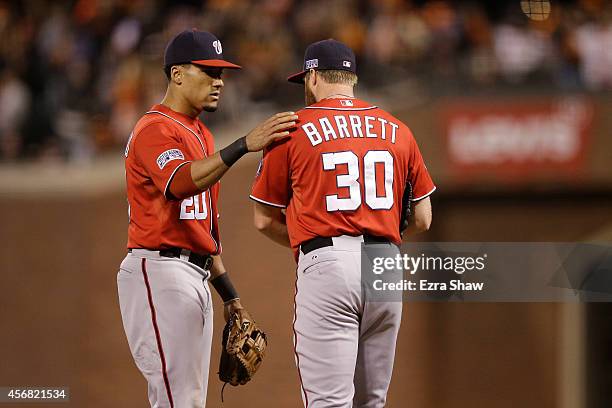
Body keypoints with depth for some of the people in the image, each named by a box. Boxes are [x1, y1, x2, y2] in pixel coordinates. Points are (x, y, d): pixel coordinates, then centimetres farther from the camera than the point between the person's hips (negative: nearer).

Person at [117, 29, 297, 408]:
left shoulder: (200, 134, 21)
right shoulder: (156, 129, -10)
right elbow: (182, 182, -33)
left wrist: (229, 292, 22)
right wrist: (245, 145, -42)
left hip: (196, 276, 10)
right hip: (159, 273, -10)